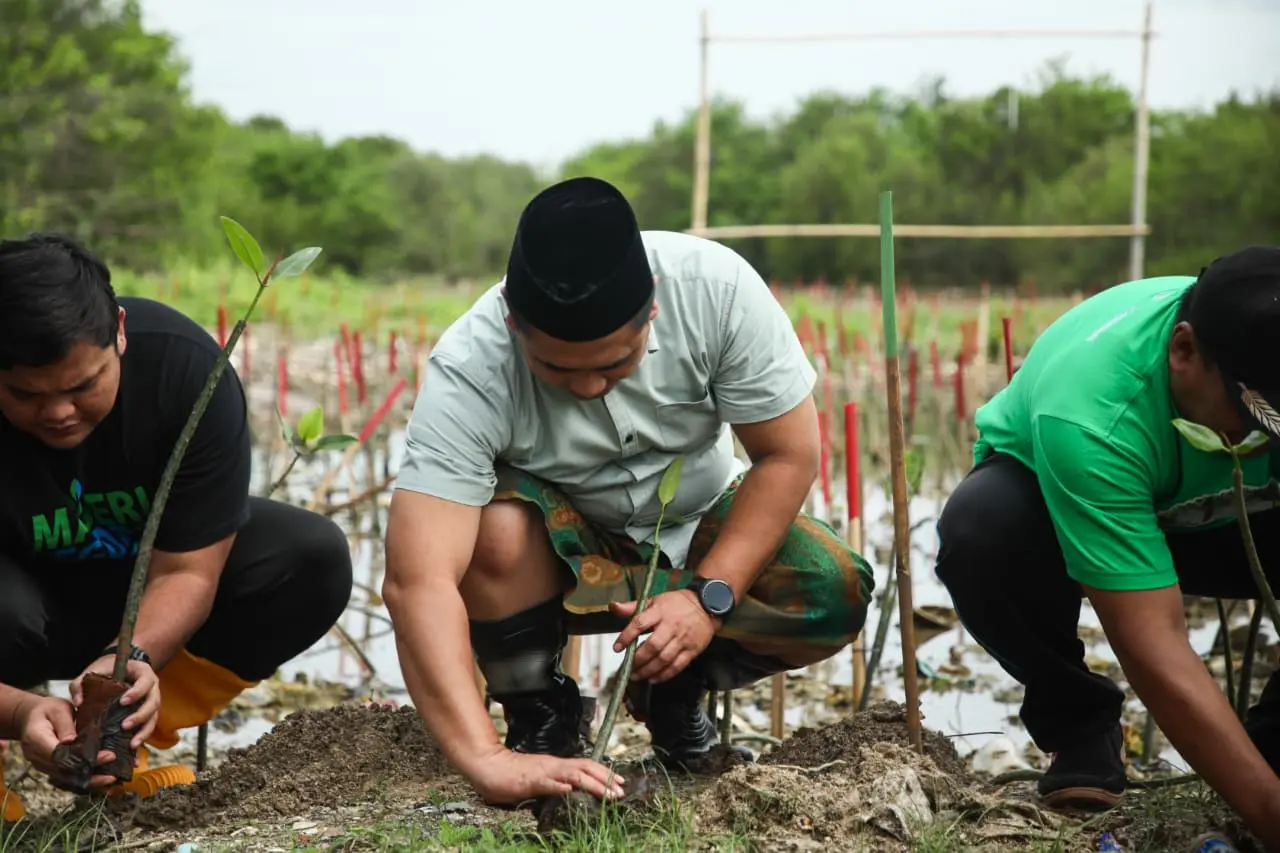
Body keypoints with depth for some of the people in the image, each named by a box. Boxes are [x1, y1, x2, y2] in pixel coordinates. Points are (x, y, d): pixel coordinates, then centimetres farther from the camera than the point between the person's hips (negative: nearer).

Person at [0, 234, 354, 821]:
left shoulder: (187, 369, -27)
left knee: (315, 559, -22)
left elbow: (186, 572, -24)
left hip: (142, 579, 3)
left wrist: (129, 658, -43)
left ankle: (125, 748, -8)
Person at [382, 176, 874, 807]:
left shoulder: (717, 287, -28)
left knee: (835, 594, -24)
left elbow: (790, 455, -17)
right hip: (559, 556, -2)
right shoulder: (468, 372, -33)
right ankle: (539, 720, -6)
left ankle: (674, 695, 5)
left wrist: (709, 597, -28)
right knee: (496, 527, -35)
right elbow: (417, 582, -41)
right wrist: (487, 761, -52)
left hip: (695, 528, 2)